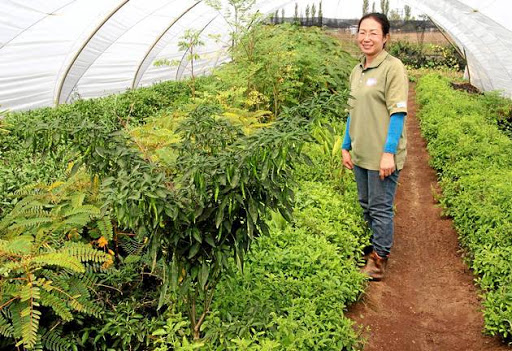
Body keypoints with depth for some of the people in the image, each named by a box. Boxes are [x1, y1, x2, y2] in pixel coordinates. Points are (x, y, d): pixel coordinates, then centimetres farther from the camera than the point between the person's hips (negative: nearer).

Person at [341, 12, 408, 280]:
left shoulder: (393, 67, -11)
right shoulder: (357, 72, 12)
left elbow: (398, 113, -15)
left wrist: (388, 153, -19)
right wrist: (346, 147, 16)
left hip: (382, 156, -7)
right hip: (360, 154, 8)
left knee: (381, 208, 2)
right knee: (366, 206, 18)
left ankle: (378, 260, 15)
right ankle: (373, 248, 34)